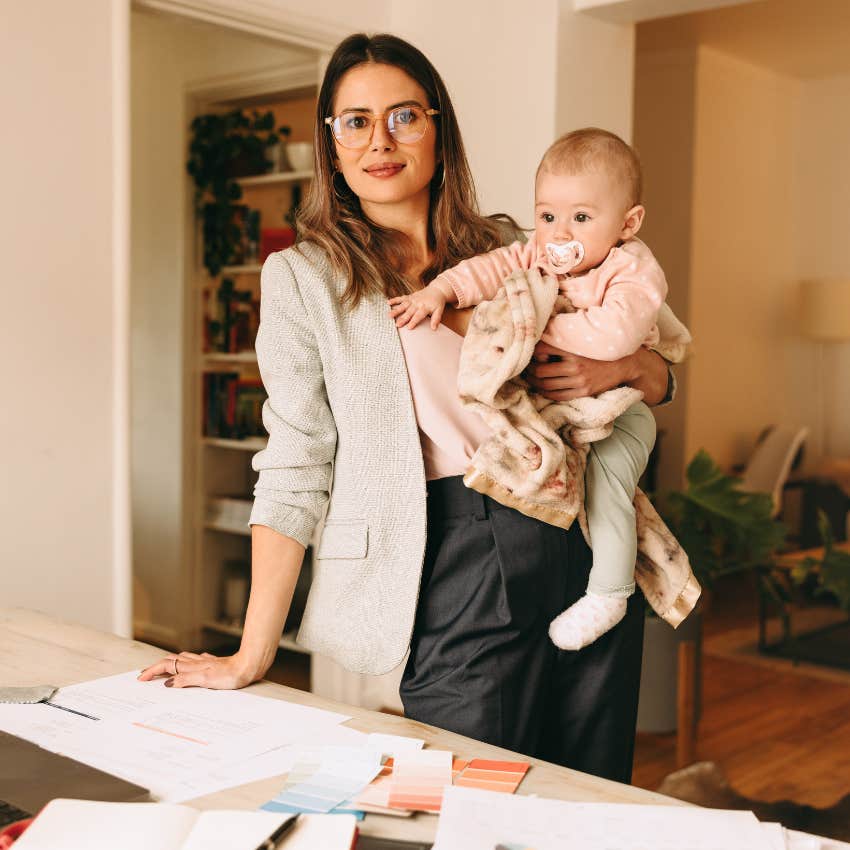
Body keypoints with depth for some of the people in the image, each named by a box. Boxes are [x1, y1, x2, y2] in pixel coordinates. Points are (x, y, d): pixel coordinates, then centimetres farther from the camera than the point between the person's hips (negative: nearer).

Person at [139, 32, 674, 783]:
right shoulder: (303, 277, 2)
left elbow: (659, 376, 17)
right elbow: (295, 470, -1)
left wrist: (619, 367, -7)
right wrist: (252, 657, -5)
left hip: (583, 552, 4)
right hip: (454, 574, -3)